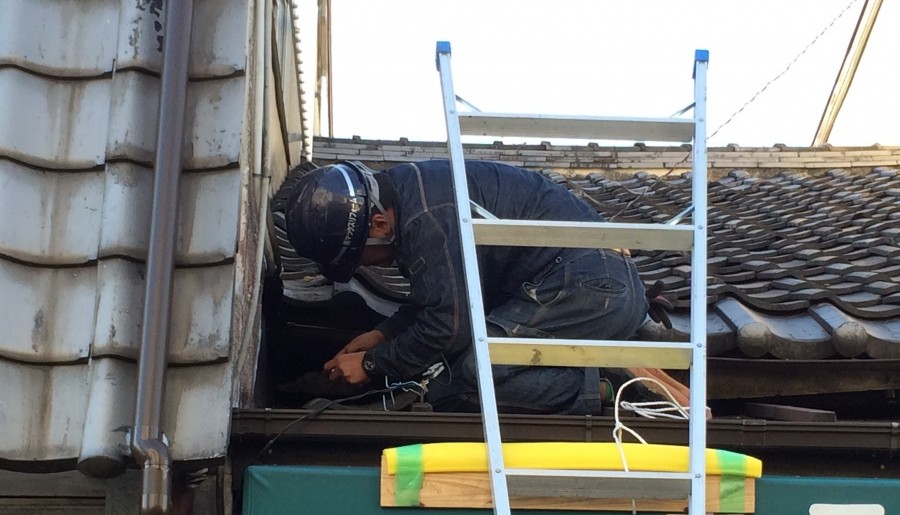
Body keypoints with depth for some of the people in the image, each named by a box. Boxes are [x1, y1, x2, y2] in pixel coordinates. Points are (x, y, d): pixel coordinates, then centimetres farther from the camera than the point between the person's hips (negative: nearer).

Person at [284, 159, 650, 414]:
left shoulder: (427, 217, -21)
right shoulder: (406, 193, 12)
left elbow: (450, 322, -18)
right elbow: (443, 293, 25)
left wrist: (372, 364, -4)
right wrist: (383, 334, 15)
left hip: (593, 288, -11)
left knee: (472, 373, -24)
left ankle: (588, 393, -9)